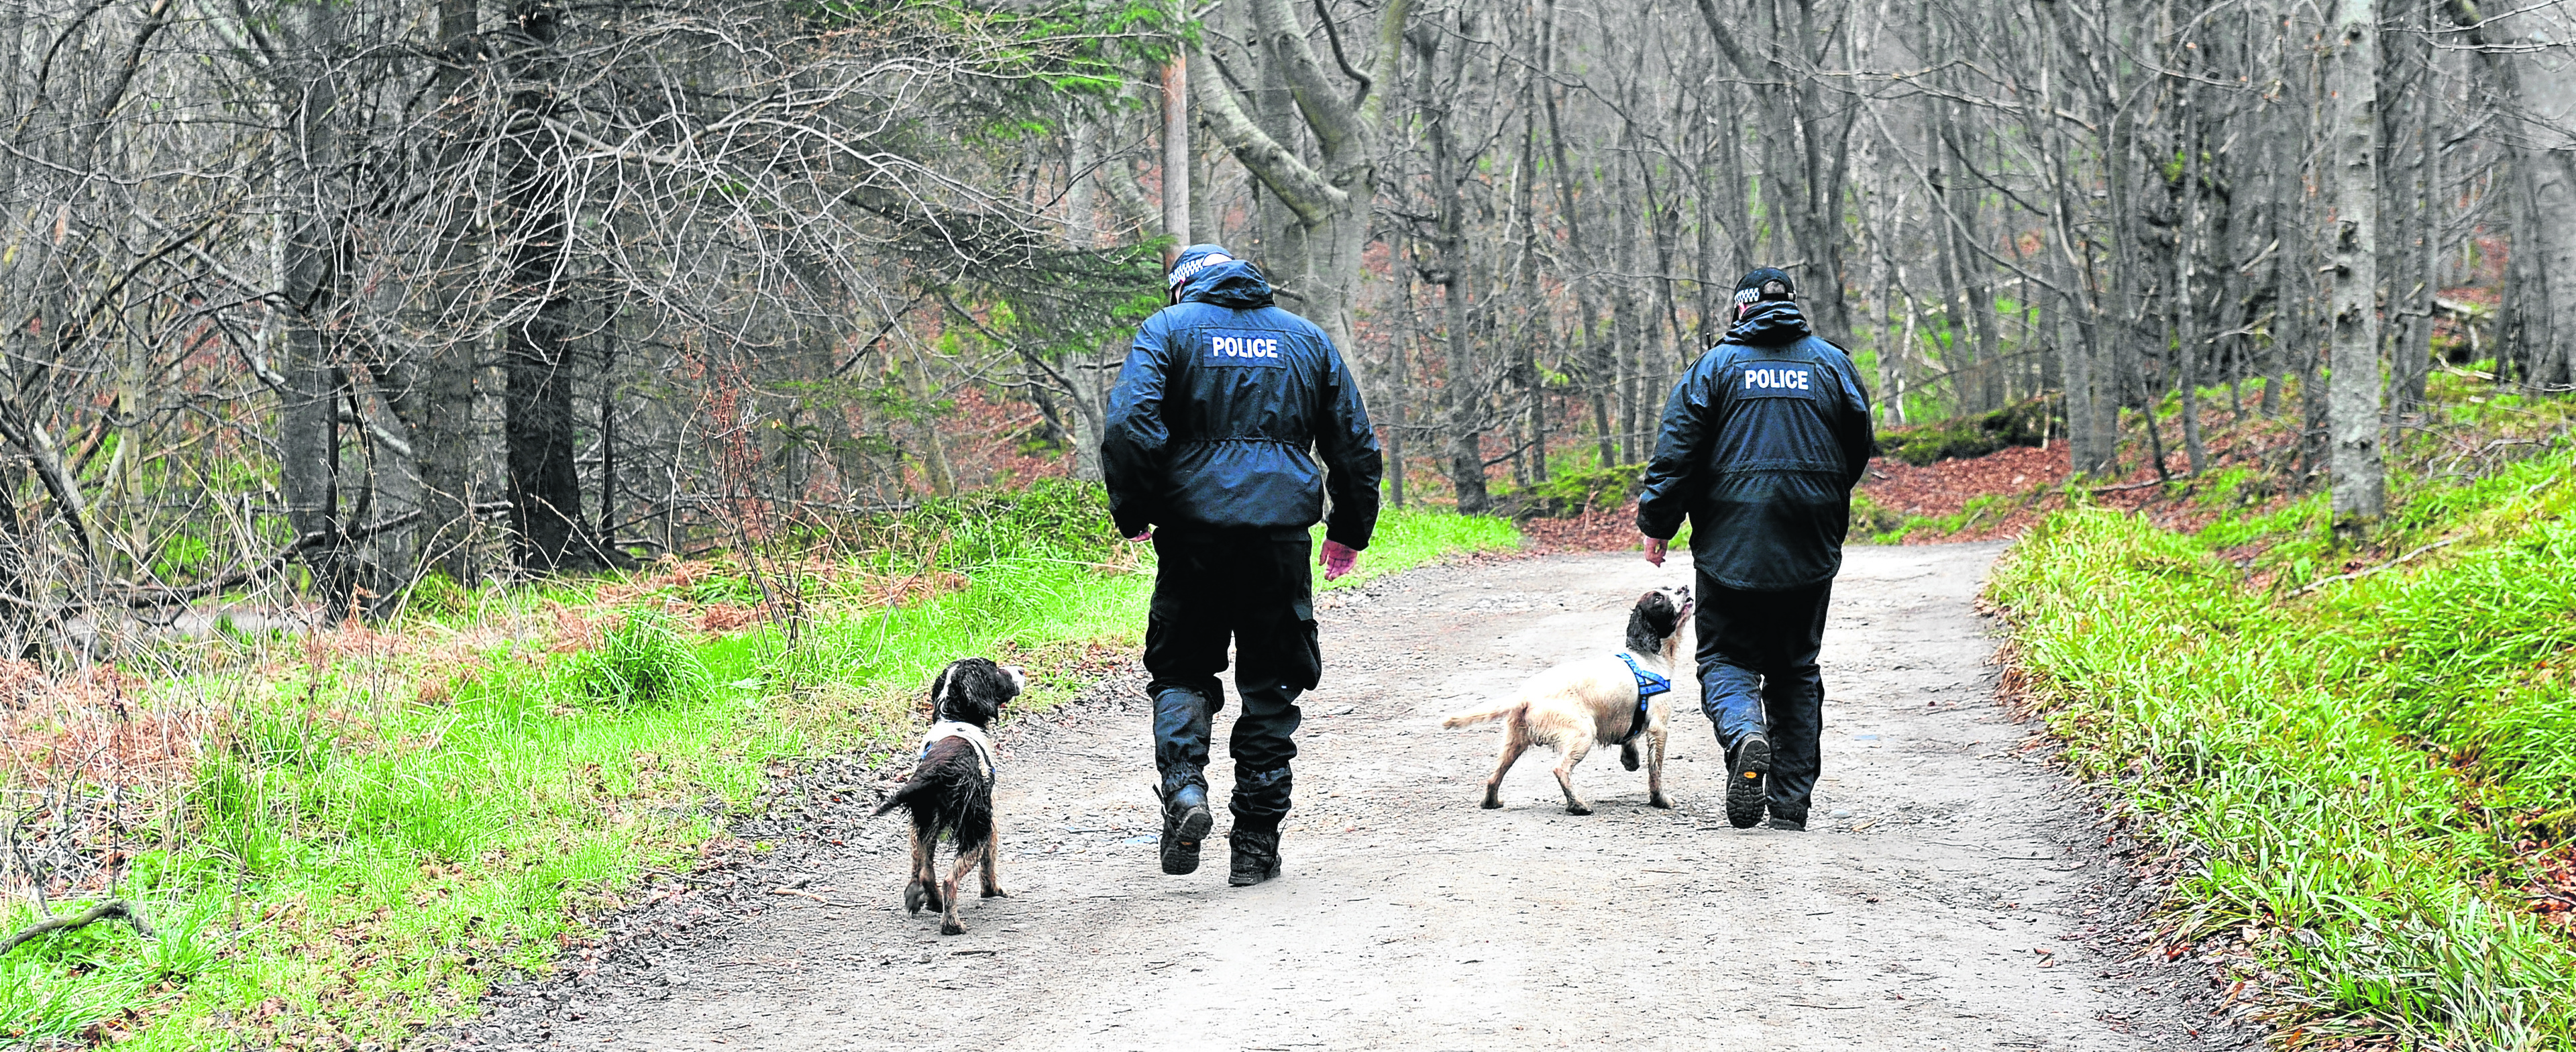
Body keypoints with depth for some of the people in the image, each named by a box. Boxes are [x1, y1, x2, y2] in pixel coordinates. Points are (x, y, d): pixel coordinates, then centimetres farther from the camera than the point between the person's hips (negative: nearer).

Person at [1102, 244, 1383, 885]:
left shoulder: (1168, 329, 4)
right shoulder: (1306, 338, 15)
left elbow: (1130, 425, -11)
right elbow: (1355, 442, 15)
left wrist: (1132, 515, -1)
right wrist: (1350, 531, 24)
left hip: (1195, 526, -2)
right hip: (1282, 528, 2)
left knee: (1182, 668, 12)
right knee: (1271, 686, 9)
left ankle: (1183, 785, -13)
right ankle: (1256, 844, 8)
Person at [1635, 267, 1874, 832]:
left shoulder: (1716, 364, -1)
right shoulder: (1832, 363, 6)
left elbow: (1677, 448, -5)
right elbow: (1858, 450, 14)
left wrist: (1656, 523, 3)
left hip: (1731, 545, -2)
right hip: (1809, 549, 3)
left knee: (1725, 657, 7)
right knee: (1796, 668, 12)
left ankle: (1745, 735, -25)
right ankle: (1791, 804, 9)